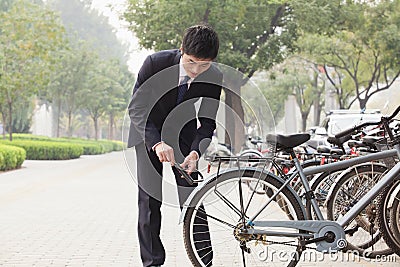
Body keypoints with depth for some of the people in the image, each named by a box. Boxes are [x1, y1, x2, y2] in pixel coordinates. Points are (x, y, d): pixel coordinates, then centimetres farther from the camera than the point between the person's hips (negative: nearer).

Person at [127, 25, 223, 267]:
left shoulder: (214, 77, -20)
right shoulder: (156, 63, -28)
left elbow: (207, 121, -13)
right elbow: (136, 108, -26)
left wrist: (196, 151, -32)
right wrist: (157, 142, -40)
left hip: (183, 133, 1)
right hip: (148, 132, -1)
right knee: (149, 200, -3)